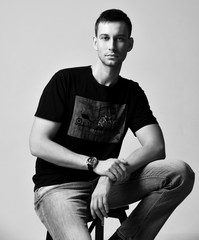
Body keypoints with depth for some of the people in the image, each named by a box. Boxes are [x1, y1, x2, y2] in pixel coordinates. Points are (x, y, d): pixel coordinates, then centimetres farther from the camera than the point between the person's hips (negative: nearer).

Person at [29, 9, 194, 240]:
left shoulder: (132, 92, 9)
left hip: (107, 184, 5)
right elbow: (37, 144, -9)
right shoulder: (65, 80, -3)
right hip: (58, 187, -5)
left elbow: (156, 147, -2)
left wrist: (111, 176, -19)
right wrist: (95, 164, -19)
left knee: (181, 173, -16)